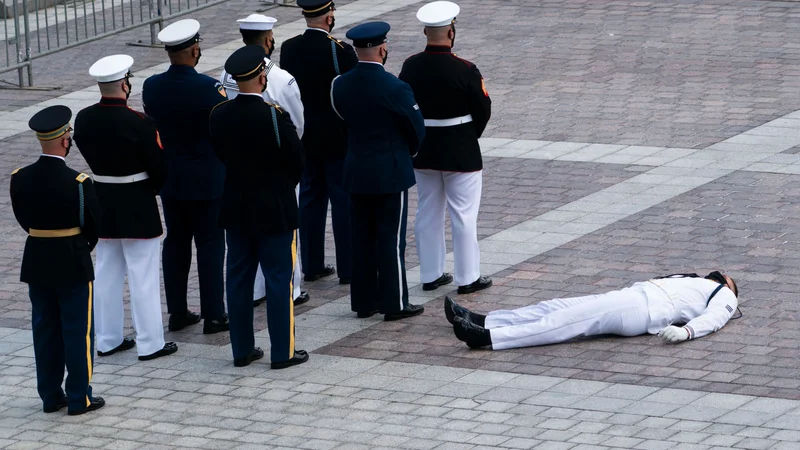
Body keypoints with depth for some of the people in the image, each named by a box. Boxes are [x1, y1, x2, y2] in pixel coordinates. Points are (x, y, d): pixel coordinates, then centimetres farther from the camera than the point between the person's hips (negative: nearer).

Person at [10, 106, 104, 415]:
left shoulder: (19, 179, -8)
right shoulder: (78, 183, -21)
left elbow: (23, 219, 4)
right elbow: (94, 223, -9)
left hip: (36, 262, 5)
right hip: (73, 265, -5)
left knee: (44, 329, 14)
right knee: (77, 331, 6)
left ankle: (50, 396, 21)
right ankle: (79, 398, 11)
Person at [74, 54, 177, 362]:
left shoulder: (83, 119, -5)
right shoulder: (139, 124, -22)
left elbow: (88, 155, 7)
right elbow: (159, 168, -15)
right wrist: (153, 187, 6)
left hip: (102, 203, 6)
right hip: (138, 208, -6)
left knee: (107, 274, 15)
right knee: (143, 276, 3)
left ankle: (108, 339, 23)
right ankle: (150, 343, 8)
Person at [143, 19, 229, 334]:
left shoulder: (152, 87, -6)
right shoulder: (208, 88, -21)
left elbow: (152, 124, 7)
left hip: (169, 178, 5)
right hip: (206, 179, -5)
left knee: (175, 242, 13)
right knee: (210, 244, 4)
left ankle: (177, 312, 18)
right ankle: (213, 315, 6)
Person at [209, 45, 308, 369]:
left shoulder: (218, 116, -6)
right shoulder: (275, 117, -20)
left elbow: (222, 156, 6)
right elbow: (297, 162, -10)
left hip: (236, 209, 5)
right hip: (275, 211, -5)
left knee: (239, 278, 12)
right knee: (279, 280, 3)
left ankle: (242, 349, 18)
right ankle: (282, 352, 7)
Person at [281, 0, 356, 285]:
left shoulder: (288, 49, -3)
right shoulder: (340, 50, -19)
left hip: (303, 137, 5)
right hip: (338, 137, -5)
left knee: (310, 200, 13)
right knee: (344, 202, 2)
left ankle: (312, 266, 18)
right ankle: (348, 269, 6)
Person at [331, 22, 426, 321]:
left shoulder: (340, 86, -4)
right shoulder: (395, 88, -19)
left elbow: (343, 118, 7)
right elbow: (416, 129, -8)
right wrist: (407, 151, 13)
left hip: (357, 172, 5)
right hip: (391, 173, -5)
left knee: (362, 238, 12)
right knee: (391, 239, 1)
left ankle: (363, 301, 18)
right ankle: (395, 304, 6)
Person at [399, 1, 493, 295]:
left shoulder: (410, 67, -6)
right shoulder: (464, 71, -20)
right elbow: (483, 110, -10)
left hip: (422, 151, 5)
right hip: (461, 154, -5)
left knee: (428, 214, 14)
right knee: (464, 215, 4)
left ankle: (430, 274, 21)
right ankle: (468, 278, 9)